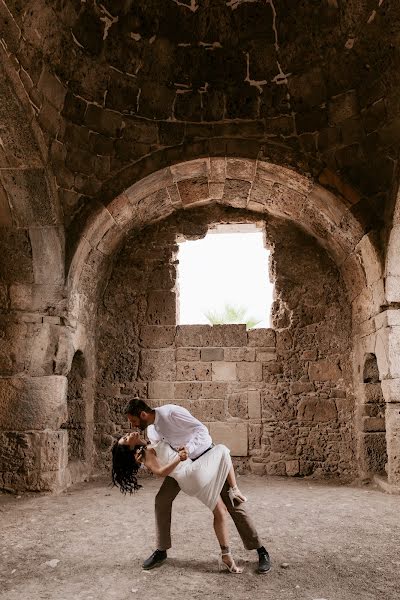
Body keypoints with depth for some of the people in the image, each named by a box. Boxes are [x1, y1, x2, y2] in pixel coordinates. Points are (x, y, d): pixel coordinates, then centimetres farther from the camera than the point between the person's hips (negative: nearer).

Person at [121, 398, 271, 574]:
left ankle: (260, 551, 5)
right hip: (183, 462, 7)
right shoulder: (151, 430, -3)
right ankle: (161, 550, 14)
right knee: (162, 500, -3)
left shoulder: (171, 413, -28)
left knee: (233, 502, -5)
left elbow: (202, 430, -31)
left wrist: (188, 448, -46)